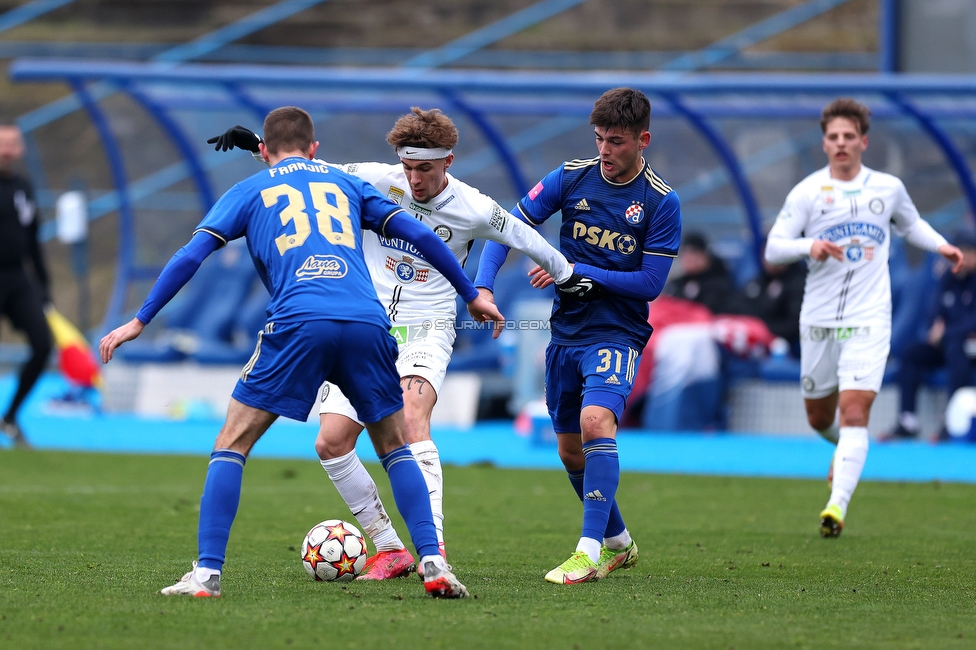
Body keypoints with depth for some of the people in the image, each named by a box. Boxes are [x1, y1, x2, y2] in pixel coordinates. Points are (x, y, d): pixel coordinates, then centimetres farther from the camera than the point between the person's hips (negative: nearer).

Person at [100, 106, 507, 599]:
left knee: (232, 444, 8)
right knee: (395, 447, 19)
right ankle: (433, 563, 5)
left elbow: (191, 256, 12)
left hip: (297, 323, -2)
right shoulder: (345, 184, 28)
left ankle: (207, 572, -2)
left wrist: (140, 321, 16)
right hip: (366, 320, 2)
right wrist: (471, 294, 33)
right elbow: (420, 235, 23)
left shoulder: (249, 192, 22)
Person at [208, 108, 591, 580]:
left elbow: (525, 238, 10)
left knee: (411, 417, -32)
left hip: (425, 331, -3)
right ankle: (390, 550, 3)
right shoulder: (378, 181, -3)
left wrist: (566, 276, 20)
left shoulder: (473, 211, -6)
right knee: (331, 442, -9)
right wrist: (258, 145, -8)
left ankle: (433, 547, -37)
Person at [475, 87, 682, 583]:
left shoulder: (661, 203, -10)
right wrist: (483, 285, -11)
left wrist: (577, 270, -15)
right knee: (571, 450, 12)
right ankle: (618, 543, 34)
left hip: (617, 333, -5)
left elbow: (650, 283, -11)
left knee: (596, 420, -28)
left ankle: (589, 552, -29)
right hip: (565, 331, 5)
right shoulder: (572, 178, 0)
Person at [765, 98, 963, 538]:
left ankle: (837, 506, -22)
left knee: (854, 413, -16)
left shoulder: (888, 188, 4)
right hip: (818, 321, 1)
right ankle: (848, 449, 47)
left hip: (868, 321, -1)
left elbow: (911, 225, 25)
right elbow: (773, 248, -7)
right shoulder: (808, 192, -2)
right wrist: (810, 246, -26)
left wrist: (941, 245, 8)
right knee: (819, 417, 12)